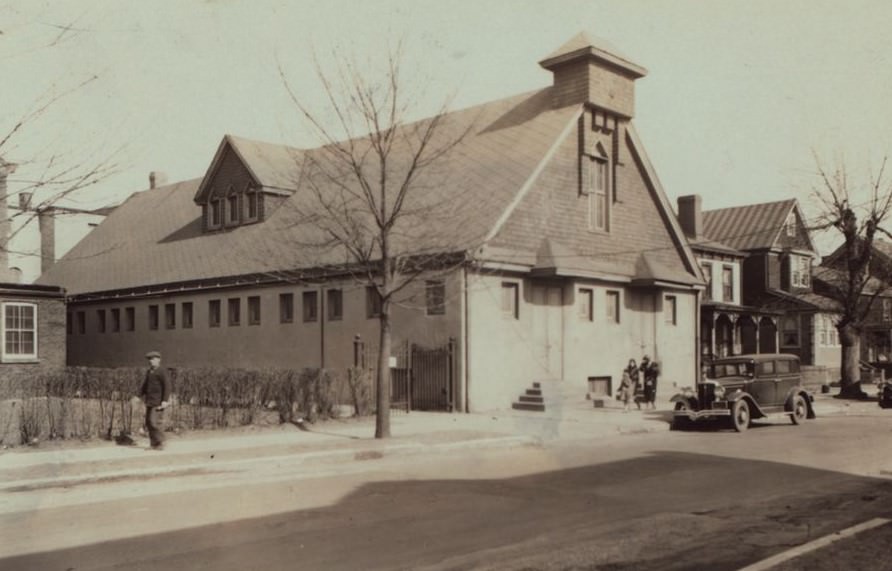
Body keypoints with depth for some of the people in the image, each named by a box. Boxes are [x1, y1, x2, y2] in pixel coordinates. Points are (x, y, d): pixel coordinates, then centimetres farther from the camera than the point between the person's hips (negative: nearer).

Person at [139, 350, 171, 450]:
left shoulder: (161, 372, -12)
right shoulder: (149, 372, 14)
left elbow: (167, 386, -17)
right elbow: (145, 385, 25)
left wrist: (165, 400, -21)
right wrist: (141, 396, 17)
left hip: (158, 402, -9)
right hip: (150, 402, 9)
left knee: (155, 422, -11)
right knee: (149, 422, 8)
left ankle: (160, 444, -3)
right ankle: (154, 443, 15)